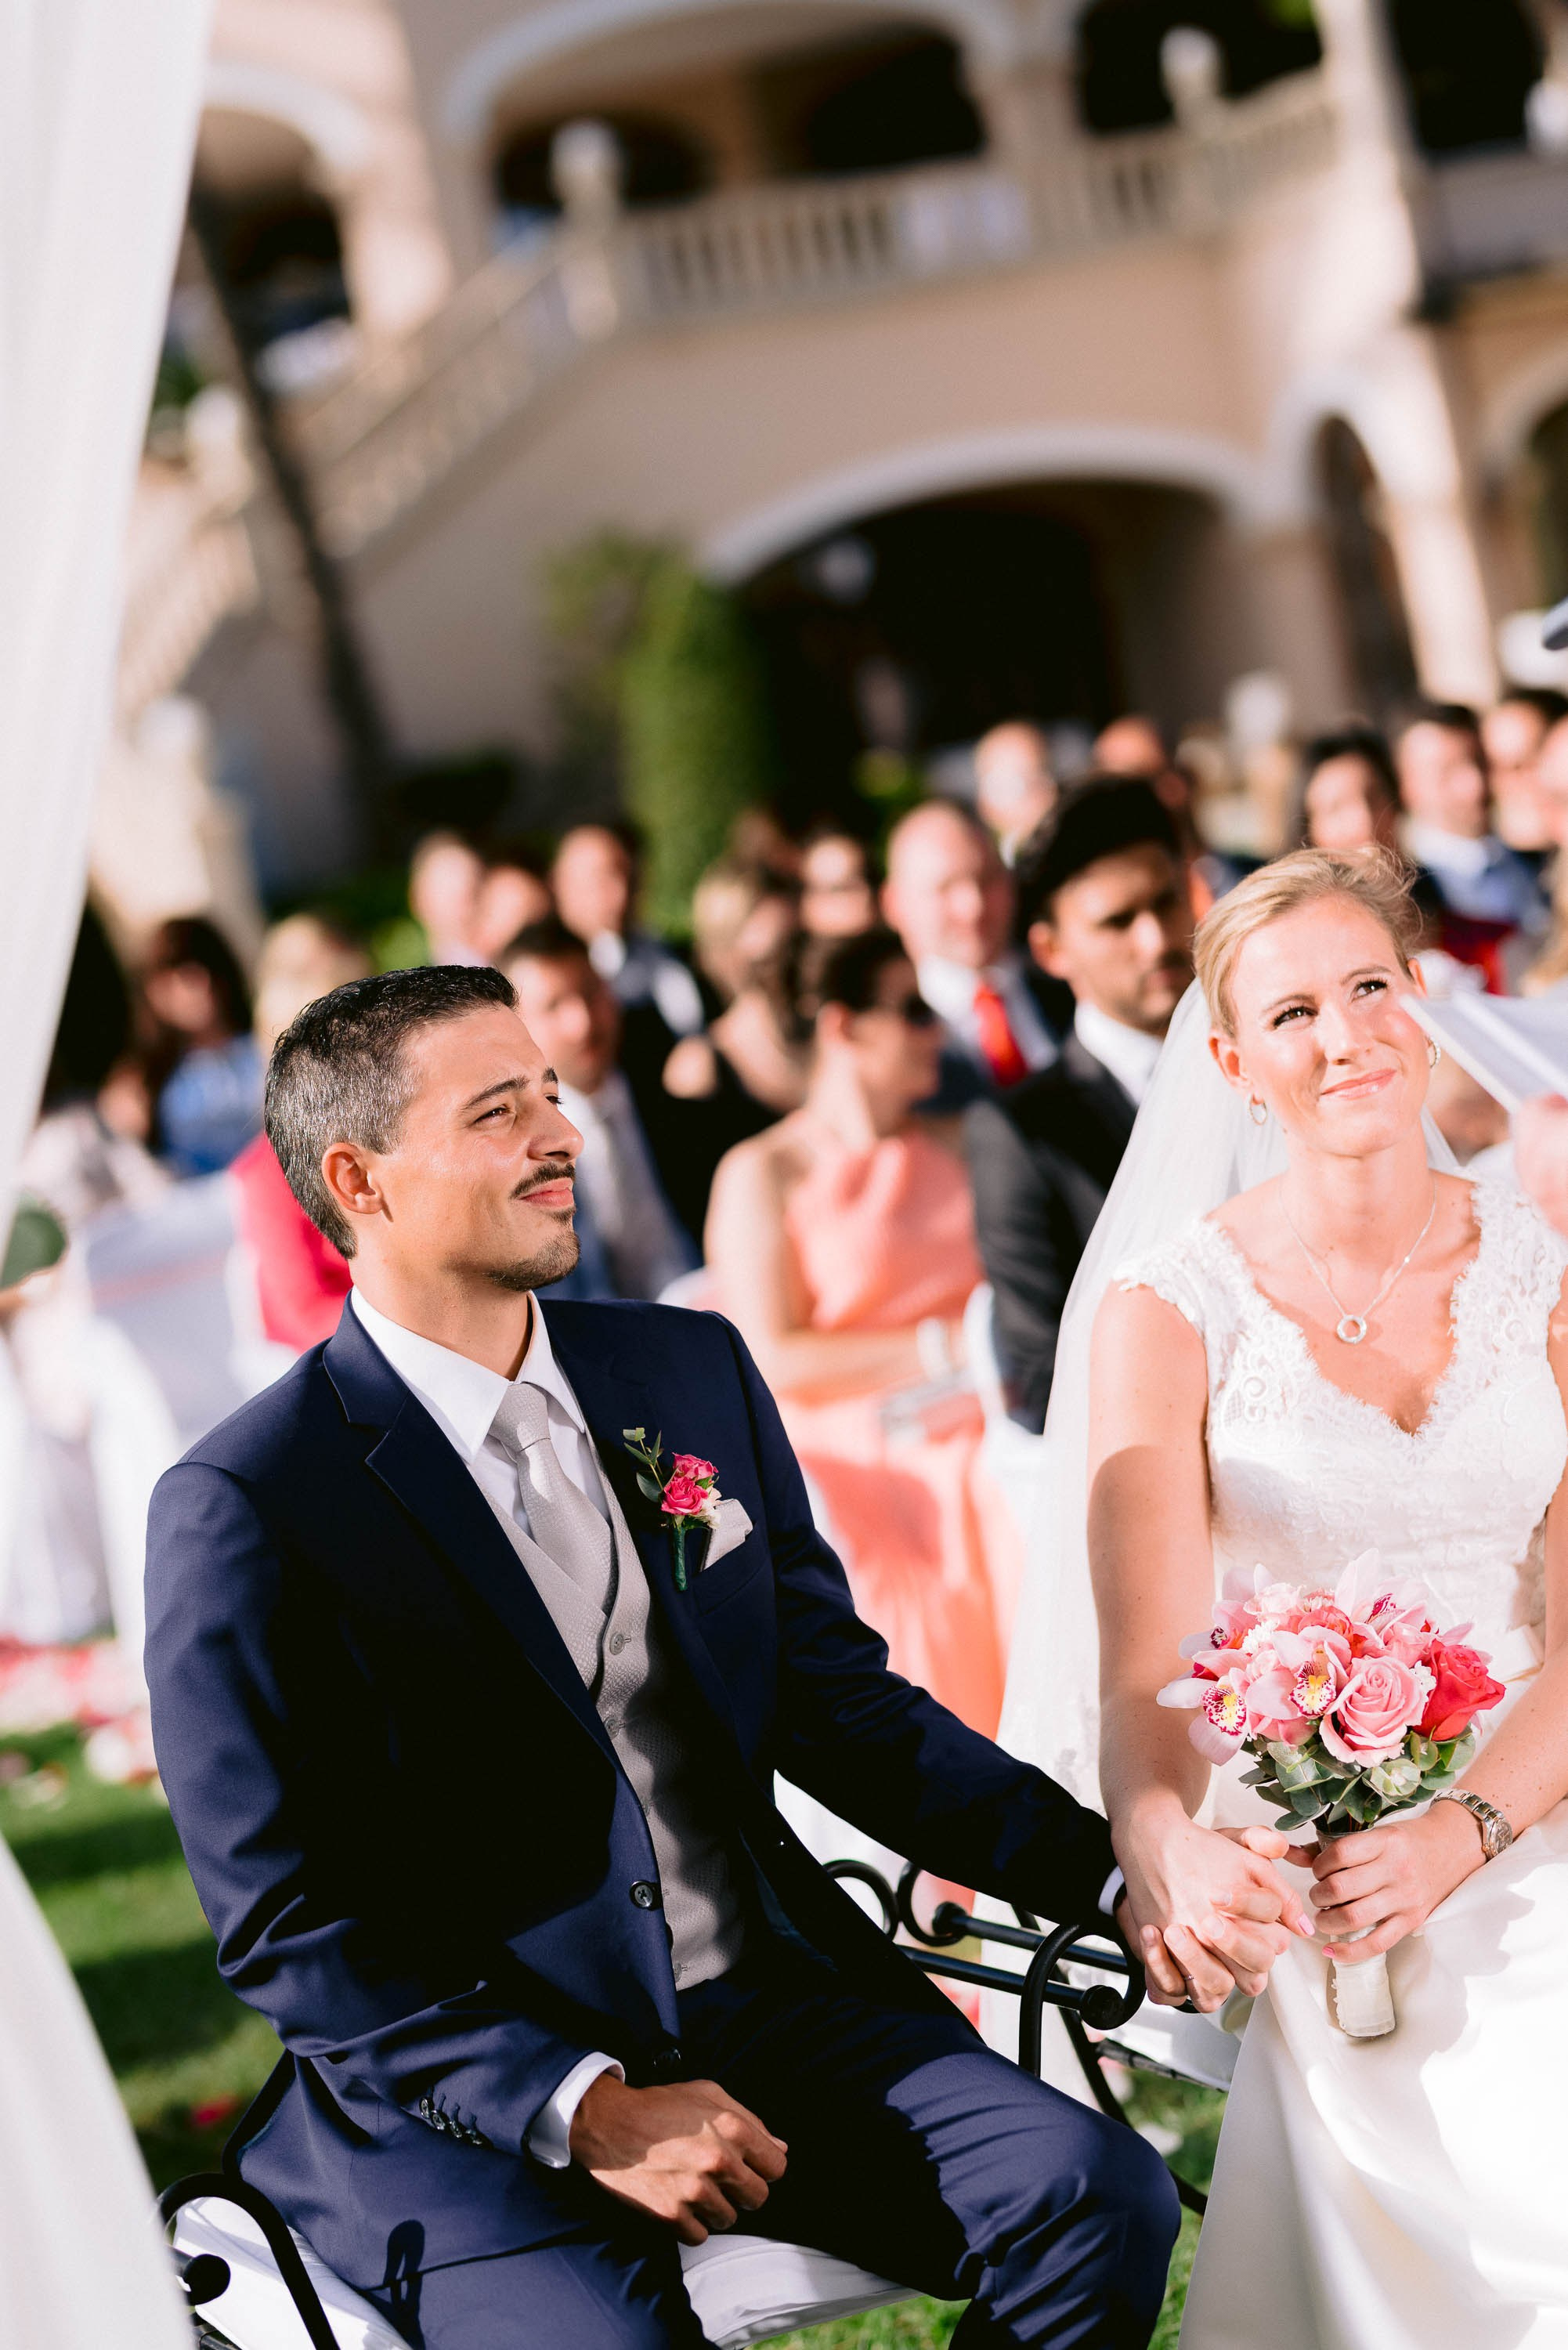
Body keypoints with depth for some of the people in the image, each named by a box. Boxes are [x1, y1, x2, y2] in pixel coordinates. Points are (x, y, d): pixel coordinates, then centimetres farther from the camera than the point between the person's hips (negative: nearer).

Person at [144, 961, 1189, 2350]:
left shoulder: (694, 1373, 9)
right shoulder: (245, 1511, -9)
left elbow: (838, 1697, 13)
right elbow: (285, 1921, -10)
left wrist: (1112, 1870, 0)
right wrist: (583, 2110, -18)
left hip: (768, 2006, 5)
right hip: (460, 2100, -5)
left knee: (1101, 2195, -16)